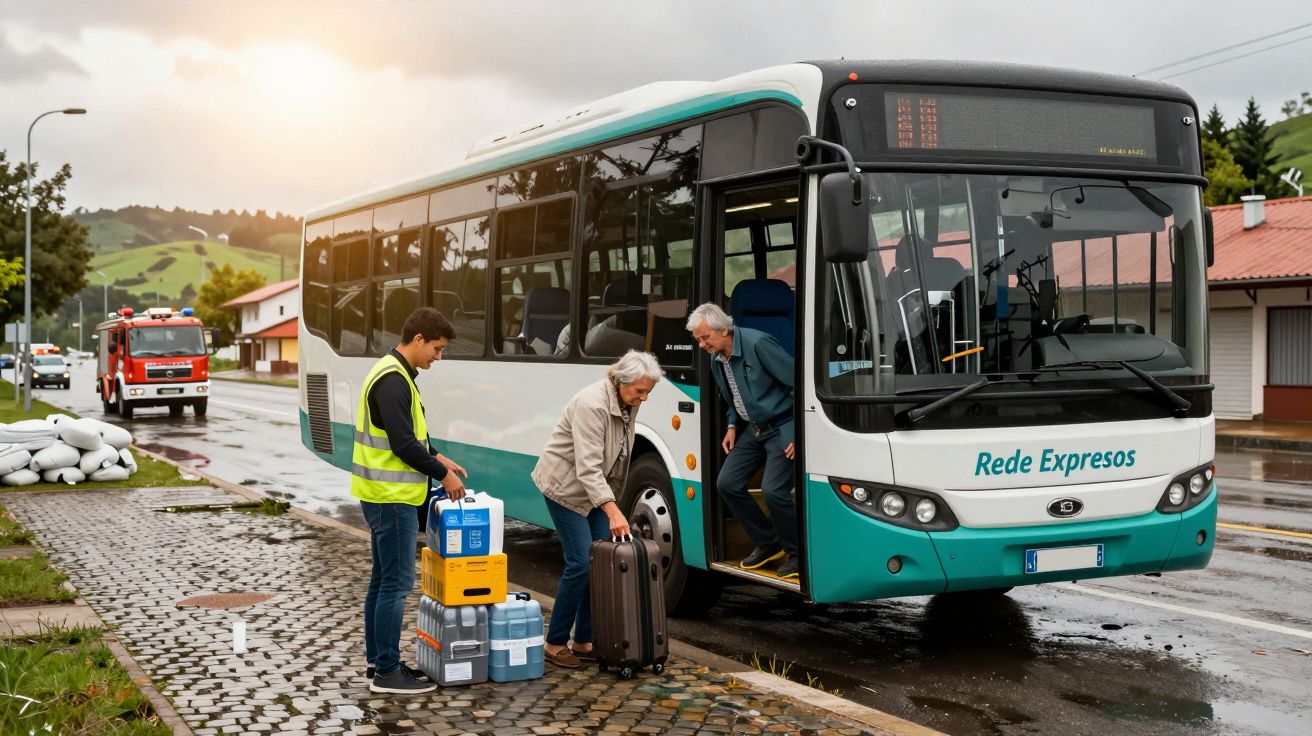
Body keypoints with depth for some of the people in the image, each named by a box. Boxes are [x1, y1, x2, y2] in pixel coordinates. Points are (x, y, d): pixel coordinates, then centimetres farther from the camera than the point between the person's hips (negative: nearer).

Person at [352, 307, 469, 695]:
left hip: (381, 494, 11)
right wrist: (442, 474, -11)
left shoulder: (392, 374, 14)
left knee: (383, 579, 14)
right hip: (392, 496, -11)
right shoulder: (393, 380, -18)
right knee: (396, 583, -6)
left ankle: (377, 662, 22)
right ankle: (387, 672, -1)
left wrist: (436, 458, 14)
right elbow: (402, 444, -22)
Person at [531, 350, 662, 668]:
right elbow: (588, 467, -34)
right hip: (566, 486, -8)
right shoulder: (592, 404, -29)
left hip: (597, 489, 8)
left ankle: (584, 641, 11)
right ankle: (555, 644, 0)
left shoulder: (629, 403, -2)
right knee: (581, 564, -12)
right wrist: (613, 511, -41)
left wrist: (612, 501, 13)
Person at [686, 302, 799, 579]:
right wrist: (732, 426, 6)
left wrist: (798, 432, -20)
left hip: (781, 428, -9)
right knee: (727, 483, 4)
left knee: (773, 491, -19)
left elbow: (798, 382, -20)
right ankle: (768, 543, 19)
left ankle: (797, 553, 3)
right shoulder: (717, 360, 5)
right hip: (752, 429, 9)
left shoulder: (758, 344, -22)